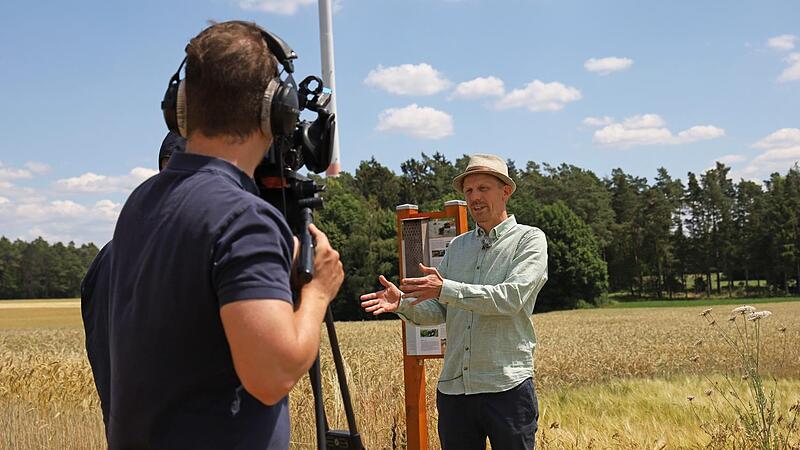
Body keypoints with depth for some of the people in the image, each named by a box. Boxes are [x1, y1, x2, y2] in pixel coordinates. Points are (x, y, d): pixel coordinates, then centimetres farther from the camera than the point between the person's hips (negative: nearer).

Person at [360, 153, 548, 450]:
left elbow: (512, 297, -16)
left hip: (507, 388, -5)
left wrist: (445, 289, -22)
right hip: (453, 388, 5)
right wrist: (402, 304, -9)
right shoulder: (457, 246, 17)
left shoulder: (529, 239, 0)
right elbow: (436, 311, 13)